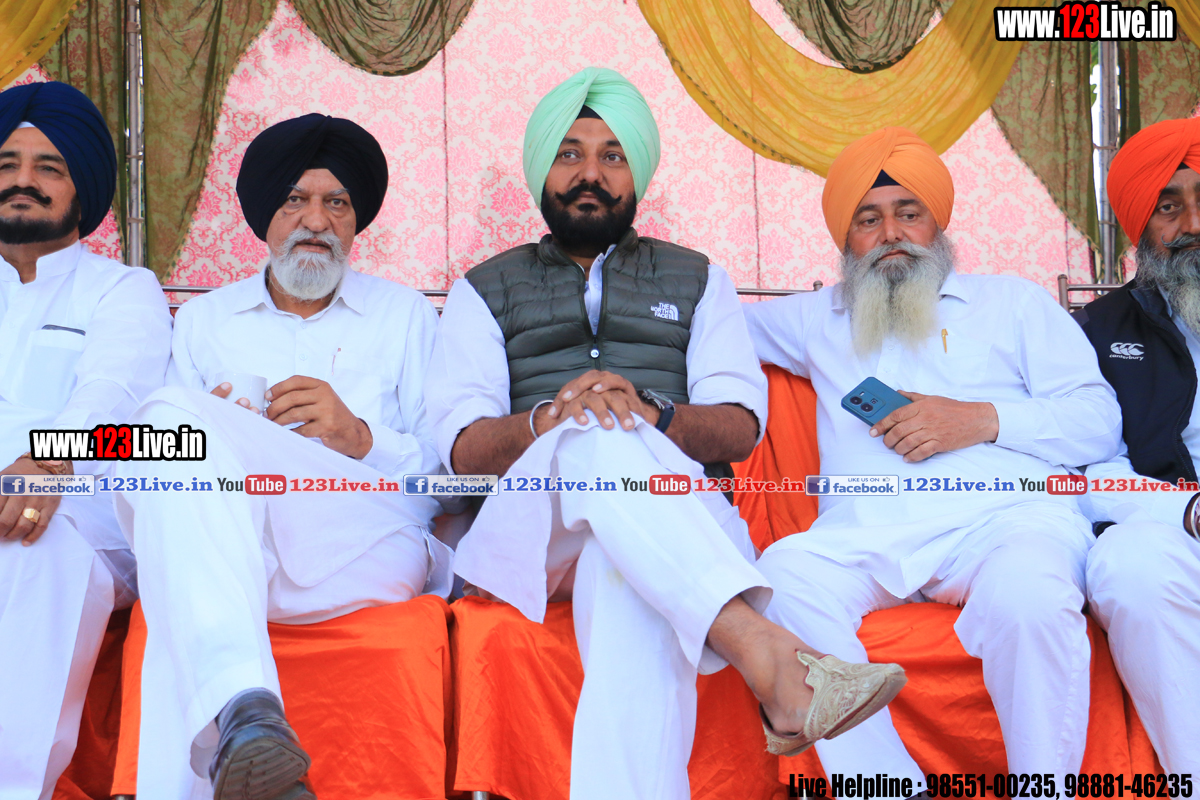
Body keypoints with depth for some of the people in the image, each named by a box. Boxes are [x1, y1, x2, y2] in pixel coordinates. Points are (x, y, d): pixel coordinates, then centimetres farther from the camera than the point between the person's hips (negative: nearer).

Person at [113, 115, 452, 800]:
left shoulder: (403, 313, 23)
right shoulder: (204, 318, 29)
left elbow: (449, 468, 12)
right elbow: (158, 452, 18)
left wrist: (360, 437, -7)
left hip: (371, 544, -2)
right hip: (221, 555, 2)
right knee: (180, 419, -32)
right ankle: (242, 709, -51)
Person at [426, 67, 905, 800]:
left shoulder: (697, 280, 25)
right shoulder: (486, 292, 22)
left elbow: (741, 427, 8)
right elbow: (461, 445, 5)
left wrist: (652, 414, -15)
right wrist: (547, 420, -18)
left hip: (672, 512, 1)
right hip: (535, 518, 0)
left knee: (630, 574, -39)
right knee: (600, 439, -38)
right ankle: (774, 660, -56)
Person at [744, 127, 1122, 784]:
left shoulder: (1012, 301, 24)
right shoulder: (817, 319, 31)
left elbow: (1098, 421, 14)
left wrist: (982, 419, -1)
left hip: (1004, 515, -2)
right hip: (863, 531, 2)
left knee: (1027, 596, -37)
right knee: (782, 578, -32)